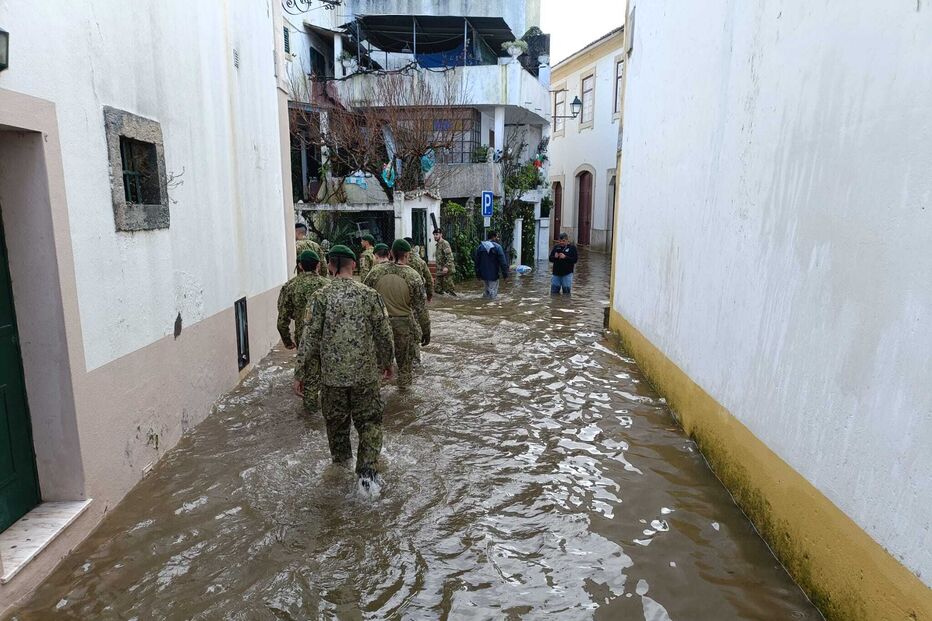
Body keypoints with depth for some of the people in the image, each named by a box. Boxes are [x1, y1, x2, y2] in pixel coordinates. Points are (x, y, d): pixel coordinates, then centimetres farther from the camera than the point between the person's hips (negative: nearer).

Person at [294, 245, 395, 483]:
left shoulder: (321, 297, -8)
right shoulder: (369, 294, -6)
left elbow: (310, 339, -7)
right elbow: (384, 333, -1)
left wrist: (300, 374, 1)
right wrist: (387, 362, 15)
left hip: (332, 374, 1)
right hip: (365, 372, 0)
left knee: (336, 421, 19)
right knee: (369, 420, 12)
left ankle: (341, 464, 36)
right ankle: (367, 468, 0)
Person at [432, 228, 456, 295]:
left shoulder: (445, 243, -10)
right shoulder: (438, 244, 19)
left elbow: (450, 256, -21)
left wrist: (446, 267, -30)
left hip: (446, 270, -10)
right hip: (440, 271, 10)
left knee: (449, 289, -8)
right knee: (437, 289, 9)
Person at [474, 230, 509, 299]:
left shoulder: (480, 247, 5)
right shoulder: (497, 247, -11)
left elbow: (477, 262, 9)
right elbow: (503, 261, -13)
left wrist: (478, 274, 15)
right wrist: (505, 273, -7)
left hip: (483, 274, 5)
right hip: (493, 274, -5)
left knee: (487, 289, 22)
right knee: (493, 291, 2)